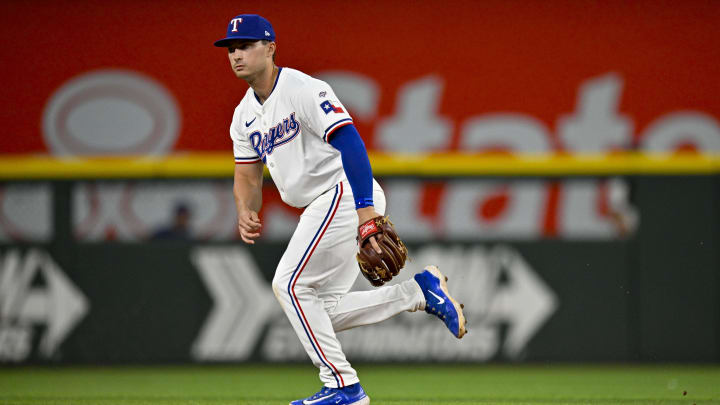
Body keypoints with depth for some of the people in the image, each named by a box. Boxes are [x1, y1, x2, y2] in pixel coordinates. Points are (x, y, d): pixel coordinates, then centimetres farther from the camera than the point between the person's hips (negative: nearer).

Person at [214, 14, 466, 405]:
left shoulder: (302, 89, -14)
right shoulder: (244, 115, 14)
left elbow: (349, 141, -24)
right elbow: (247, 173, 16)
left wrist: (366, 211, -33)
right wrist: (246, 212, -8)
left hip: (345, 193, -10)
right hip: (322, 207, 10)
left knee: (290, 285, -13)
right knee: (323, 309, 6)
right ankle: (419, 292, 10)